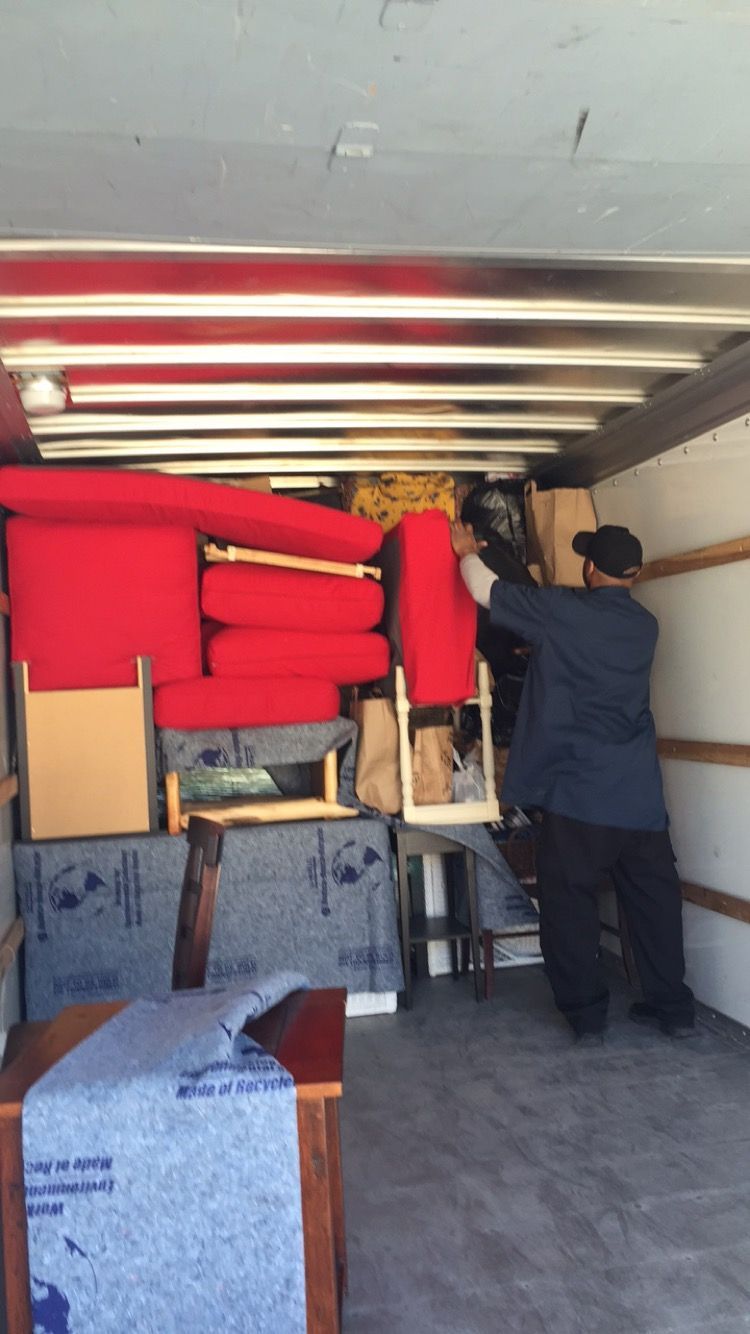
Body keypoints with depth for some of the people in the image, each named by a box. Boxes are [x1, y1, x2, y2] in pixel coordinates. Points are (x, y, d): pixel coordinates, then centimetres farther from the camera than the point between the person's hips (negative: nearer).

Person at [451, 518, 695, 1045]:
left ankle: (586, 1013, 13)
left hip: (579, 791, -5)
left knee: (571, 902, 6)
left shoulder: (563, 611, -7)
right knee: (654, 898, 13)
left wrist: (468, 551, 21)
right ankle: (673, 1006, 23)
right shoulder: (645, 625, 10)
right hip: (641, 793, 5)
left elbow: (488, 590, 1)